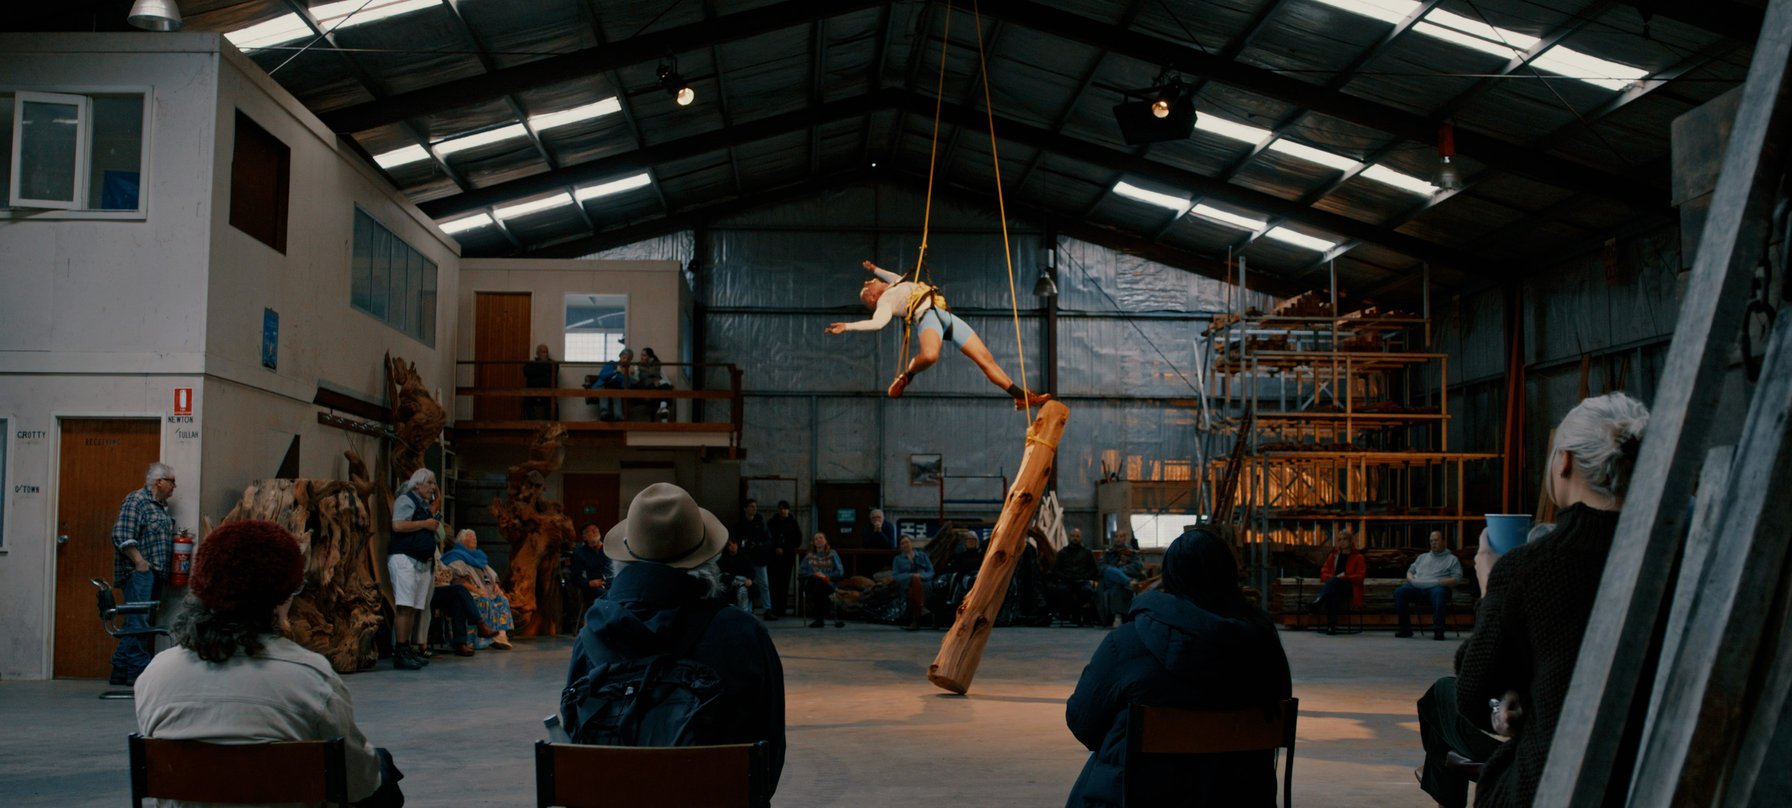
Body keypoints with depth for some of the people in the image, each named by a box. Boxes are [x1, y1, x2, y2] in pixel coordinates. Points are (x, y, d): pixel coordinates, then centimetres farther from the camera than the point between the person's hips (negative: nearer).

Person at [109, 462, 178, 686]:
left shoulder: (161, 506, 21)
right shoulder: (136, 500, -8)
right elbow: (122, 535, -16)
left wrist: (178, 539, 13)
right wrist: (139, 561, -19)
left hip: (155, 574, 9)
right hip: (138, 572, -9)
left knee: (136, 621, 9)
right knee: (138, 620, -11)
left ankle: (121, 670, 12)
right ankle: (138, 668, -10)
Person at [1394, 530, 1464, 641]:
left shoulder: (1452, 559, 17)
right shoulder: (1422, 557, 32)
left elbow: (1456, 578, 4)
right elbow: (1410, 570, 30)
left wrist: (1439, 581, -13)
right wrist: (1411, 578, 5)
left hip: (1437, 587, -4)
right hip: (1417, 587, 4)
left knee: (1439, 592, -41)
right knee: (1399, 592, -24)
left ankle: (1438, 630, -40)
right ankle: (1405, 629, -22)